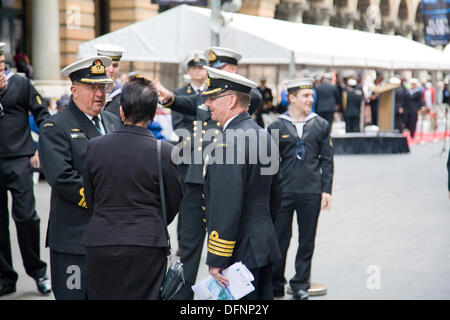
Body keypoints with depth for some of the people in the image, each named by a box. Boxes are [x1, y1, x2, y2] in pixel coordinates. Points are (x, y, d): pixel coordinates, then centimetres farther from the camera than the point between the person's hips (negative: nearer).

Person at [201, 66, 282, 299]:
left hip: (240, 254, -10)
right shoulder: (264, 136, 12)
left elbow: (226, 209, -22)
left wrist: (216, 261, -19)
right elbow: (275, 195, 19)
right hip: (265, 247, 10)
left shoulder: (230, 143, -19)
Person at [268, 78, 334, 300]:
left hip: (311, 193, 1)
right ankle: (276, 285, 16)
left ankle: (300, 284, 20)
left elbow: (326, 160, 8)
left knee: (307, 240, 8)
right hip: (283, 192, -1)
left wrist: (326, 190, 1)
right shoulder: (277, 127, 2)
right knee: (279, 240, 3)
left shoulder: (321, 126, 6)